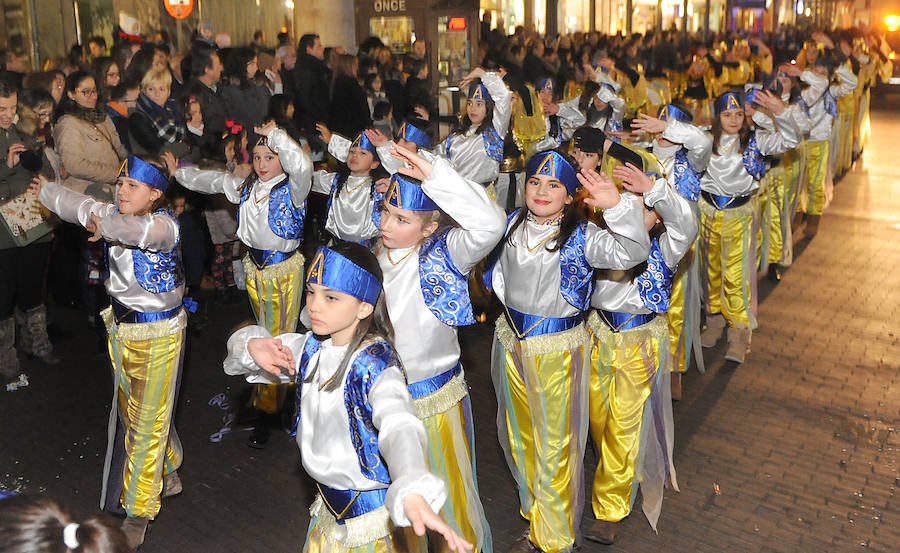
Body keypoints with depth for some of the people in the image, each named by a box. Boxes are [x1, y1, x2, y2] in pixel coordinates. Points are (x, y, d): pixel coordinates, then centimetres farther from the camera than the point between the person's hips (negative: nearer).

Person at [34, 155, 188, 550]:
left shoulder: (165, 224, -22)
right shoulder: (116, 215, -1)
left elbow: (142, 229, -44)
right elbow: (82, 206, 15)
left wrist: (107, 225, -61)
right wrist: (45, 190, 28)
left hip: (157, 335, -8)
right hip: (121, 328, 8)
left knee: (149, 420, 2)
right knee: (130, 411, 20)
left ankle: (138, 514, 16)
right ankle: (167, 476, 42)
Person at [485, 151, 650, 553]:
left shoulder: (581, 236, -16)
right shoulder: (510, 225, -1)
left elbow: (631, 252, -31)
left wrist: (618, 206, -47)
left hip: (558, 352, -5)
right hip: (511, 343, 5)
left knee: (555, 447, 8)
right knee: (519, 438, 21)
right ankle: (535, 519, 45)